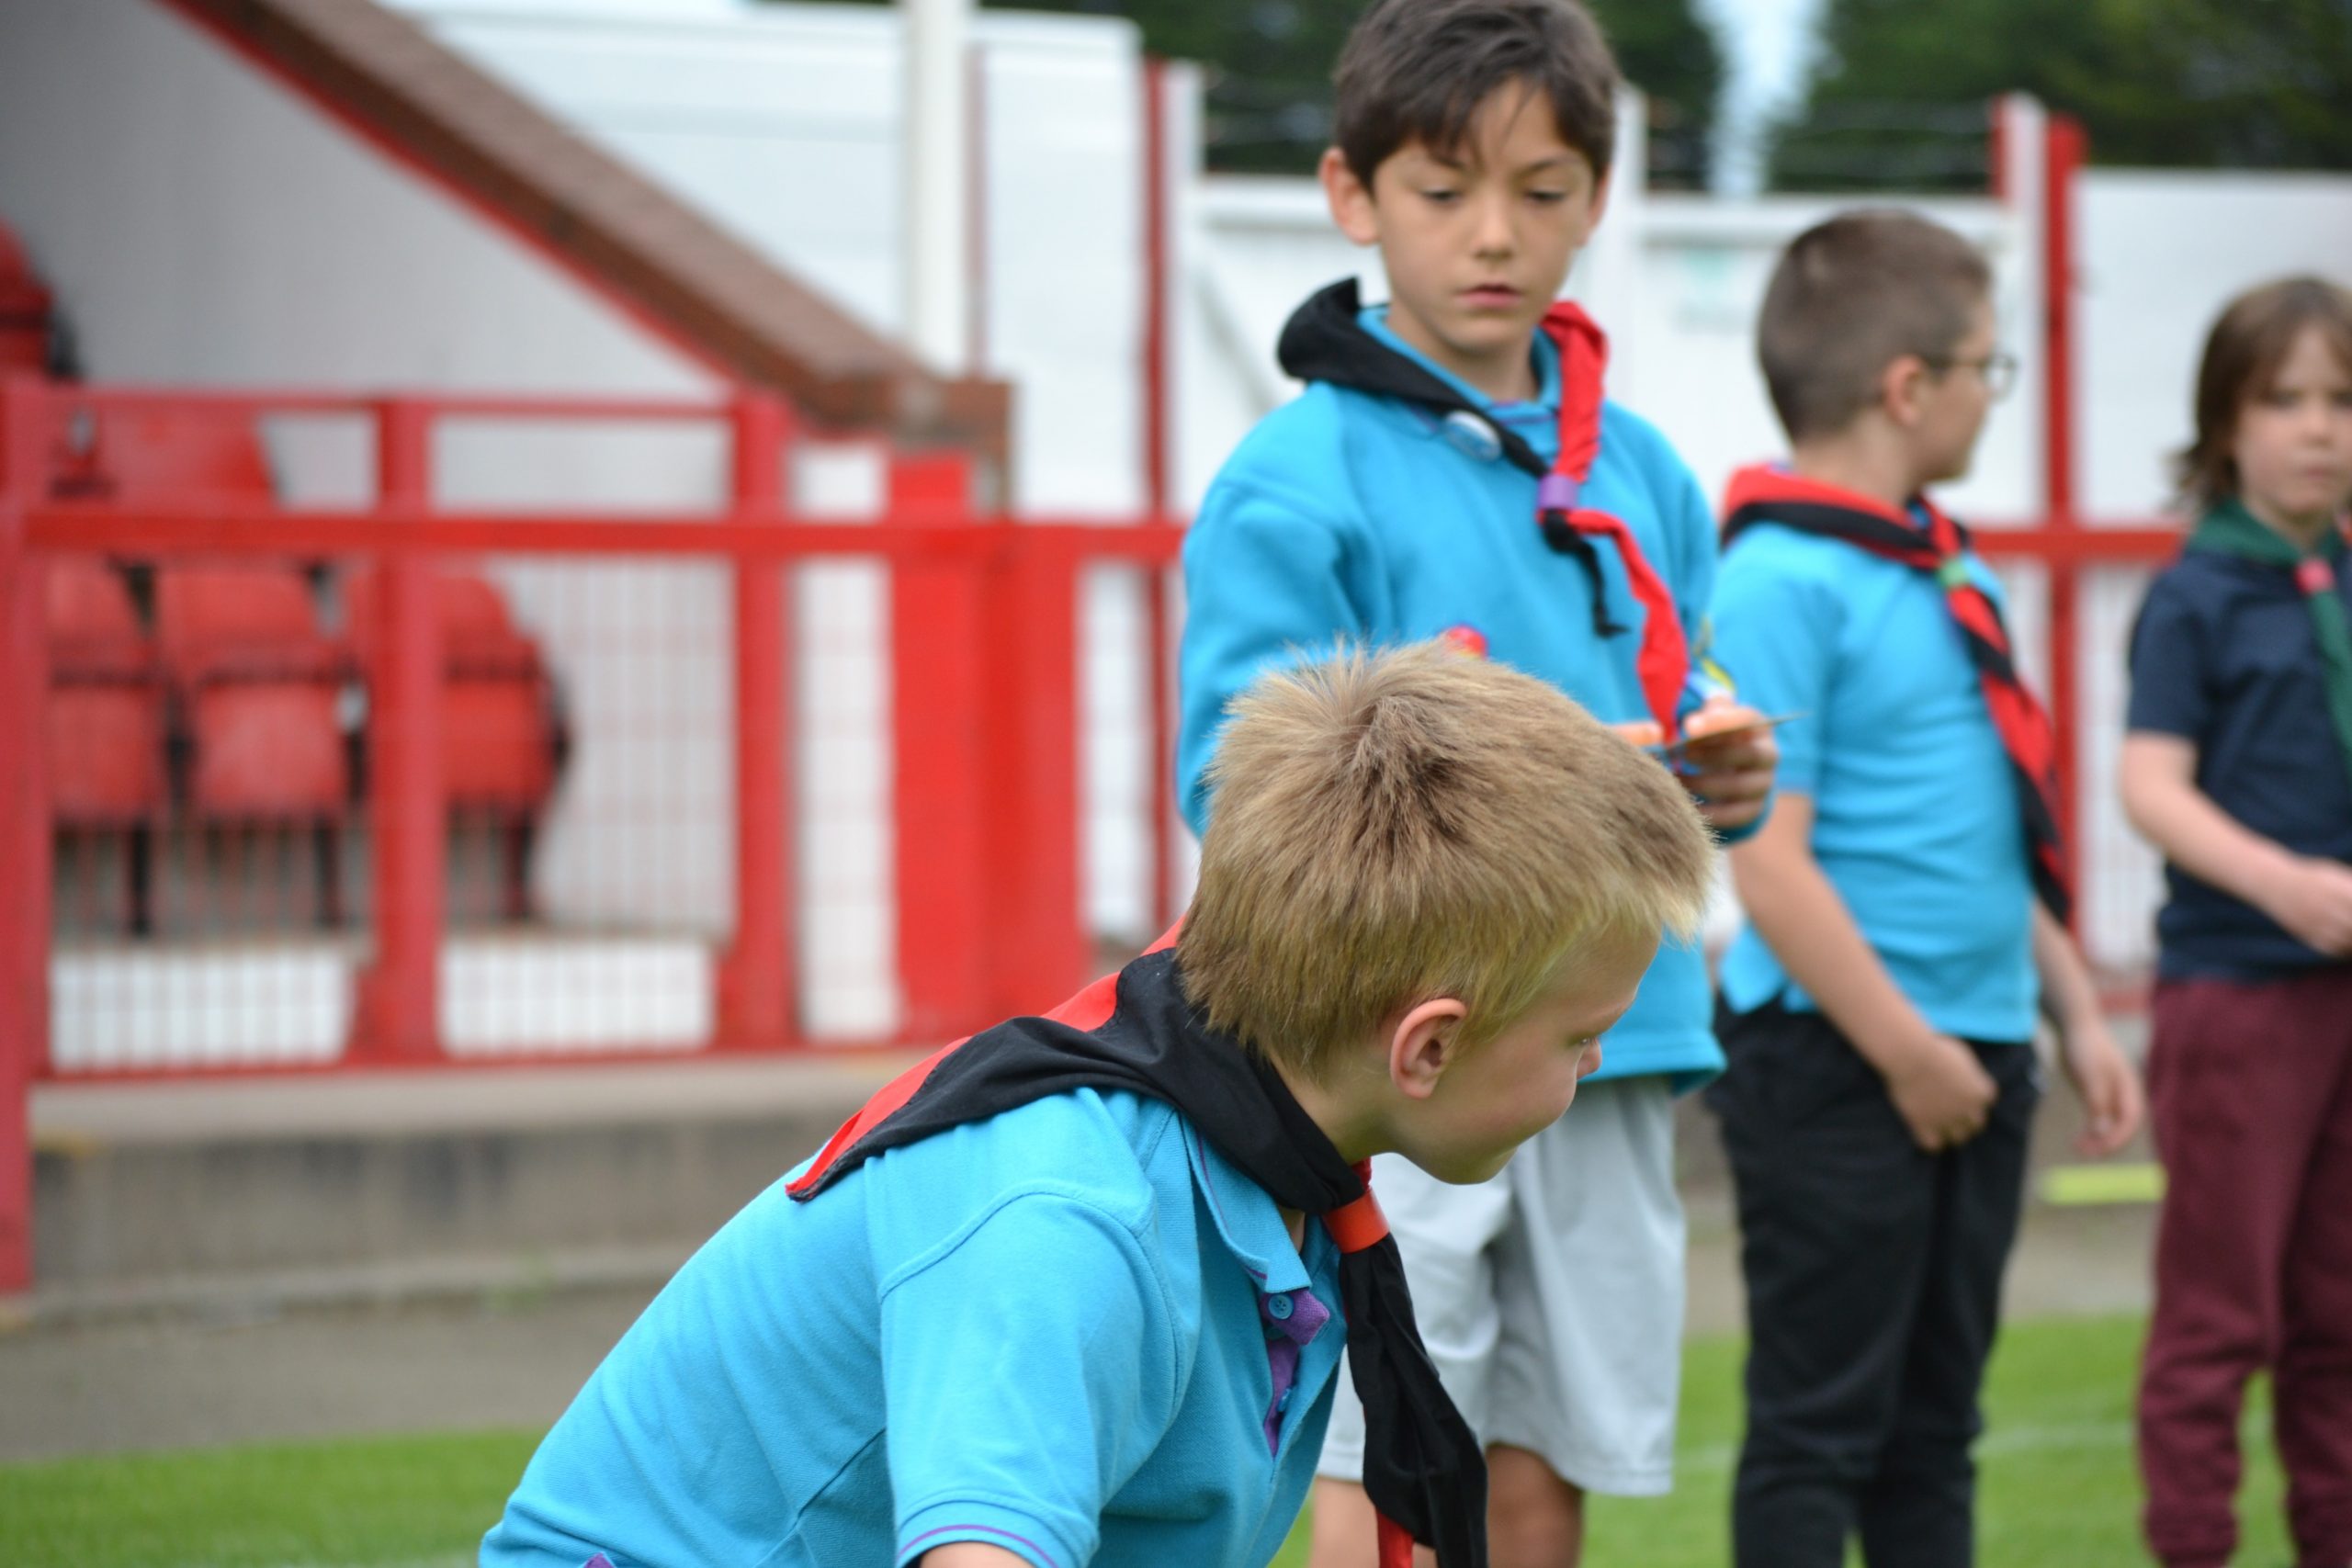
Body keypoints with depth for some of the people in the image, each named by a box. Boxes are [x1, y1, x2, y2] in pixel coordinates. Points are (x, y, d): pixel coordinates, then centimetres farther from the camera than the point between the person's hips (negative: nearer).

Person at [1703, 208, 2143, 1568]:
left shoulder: (1956, 575, 14)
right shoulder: (1783, 585, -14)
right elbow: (1769, 859, -18)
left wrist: (2075, 1010, 17)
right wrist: (1908, 1051, -16)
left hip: (1975, 1060, 9)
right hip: (1838, 1063, -9)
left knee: (1935, 1426, 14)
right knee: (1821, 1428, -2)